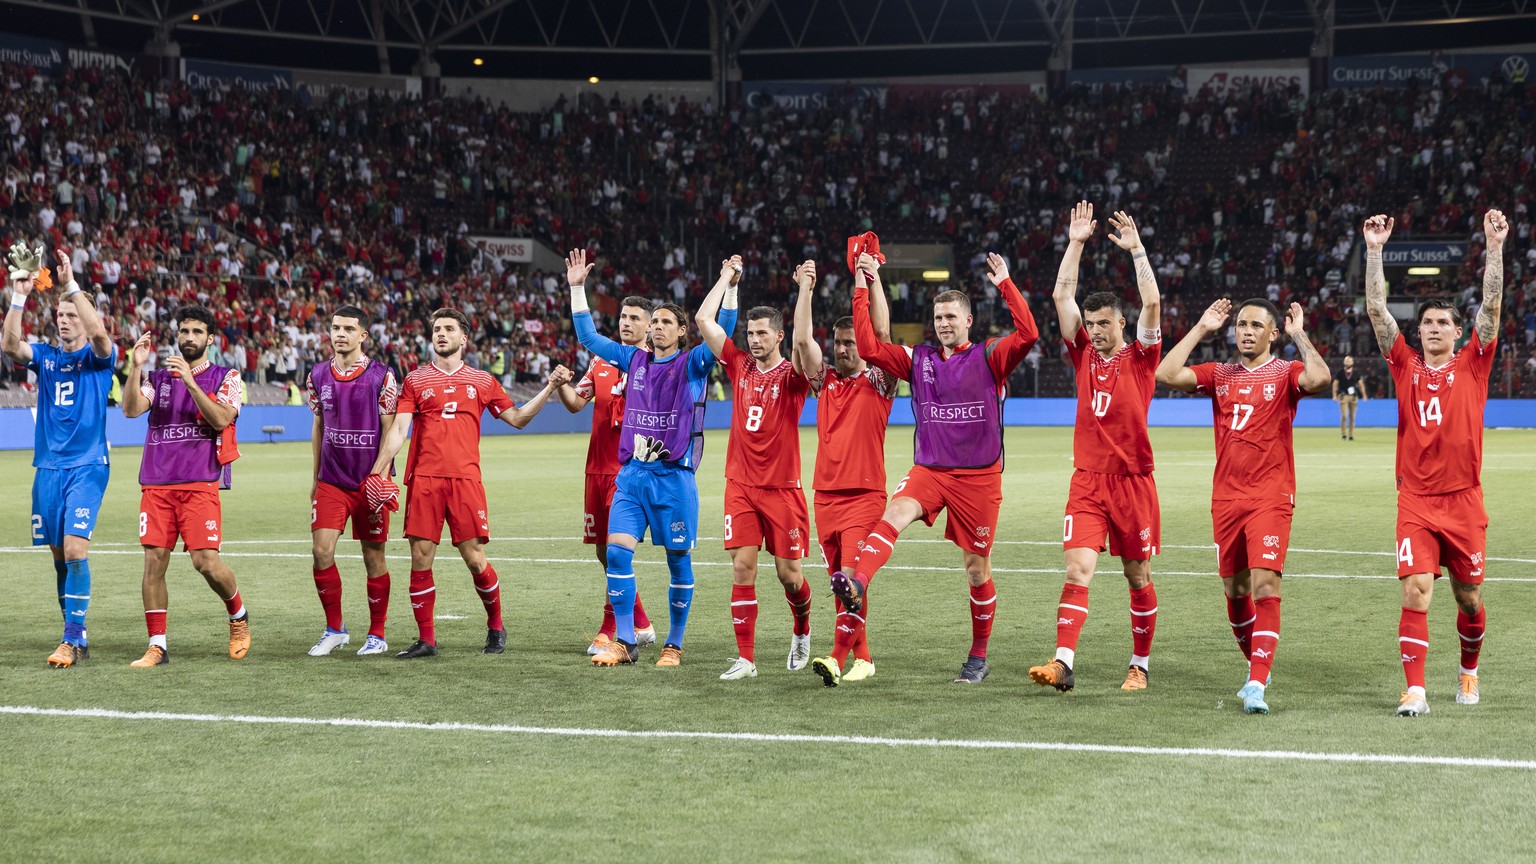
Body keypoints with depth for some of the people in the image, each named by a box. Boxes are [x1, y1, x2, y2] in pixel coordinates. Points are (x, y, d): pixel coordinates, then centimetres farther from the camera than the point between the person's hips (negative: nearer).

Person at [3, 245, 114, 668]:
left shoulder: (98, 357, 0)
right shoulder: (44, 356, 11)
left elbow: (99, 333, -22)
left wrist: (71, 285, -25)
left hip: (87, 466, -5)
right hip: (48, 467, 5)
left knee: (74, 549, -16)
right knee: (60, 555, 7)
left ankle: (72, 639, -16)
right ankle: (75, 636, 15)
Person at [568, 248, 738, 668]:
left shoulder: (692, 364, 1)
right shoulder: (635, 359, 12)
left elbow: (722, 332, -14)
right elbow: (588, 337, 19)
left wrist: (729, 286, -21)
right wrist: (577, 288, 15)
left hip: (674, 476, -4)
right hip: (632, 474, 4)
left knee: (679, 560, 2)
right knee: (617, 551, -7)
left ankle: (674, 645, 13)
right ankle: (624, 642, -1)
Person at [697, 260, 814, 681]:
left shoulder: (792, 375, -5)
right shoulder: (740, 366, 7)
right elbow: (704, 320, 7)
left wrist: (804, 290, -30)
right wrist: (726, 279, 12)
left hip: (782, 488, -3)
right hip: (741, 485, 3)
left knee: (788, 573, 1)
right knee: (742, 567, -5)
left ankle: (802, 631, 32)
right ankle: (745, 658, -2)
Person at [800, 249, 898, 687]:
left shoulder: (879, 382, 2)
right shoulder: (824, 380, 13)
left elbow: (882, 333, -11)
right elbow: (802, 339, 2)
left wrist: (872, 280, -14)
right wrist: (806, 288, -4)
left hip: (865, 494, -5)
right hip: (826, 492, 5)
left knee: (853, 576, -17)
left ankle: (838, 657, -23)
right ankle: (862, 656, 16)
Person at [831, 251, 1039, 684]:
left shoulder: (989, 357, 0)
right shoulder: (918, 359, 9)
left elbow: (1027, 334, -17)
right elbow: (869, 347, 2)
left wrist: (1005, 283, -18)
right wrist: (862, 293, -2)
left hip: (979, 477, -2)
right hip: (928, 470, 2)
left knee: (977, 569, 5)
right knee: (894, 512, -31)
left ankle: (978, 656, 19)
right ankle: (856, 582, -53)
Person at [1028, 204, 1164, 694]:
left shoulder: (1140, 357, 2)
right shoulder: (1084, 354, 10)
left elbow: (1152, 303, -11)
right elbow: (1062, 295, 5)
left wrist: (1136, 249, -12)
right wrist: (1076, 242, 2)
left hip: (1132, 481, -2)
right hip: (1087, 481, 2)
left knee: (1138, 575, 6)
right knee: (1078, 568, -10)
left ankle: (1140, 664, 18)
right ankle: (1063, 663, -20)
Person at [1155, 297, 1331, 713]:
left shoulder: (1285, 373, 1)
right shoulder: (1219, 375, 12)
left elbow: (1319, 378, -21)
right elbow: (1166, 374, -1)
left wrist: (1299, 335, -10)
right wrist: (1200, 329, 2)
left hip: (1271, 498, -5)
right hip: (1226, 498, 5)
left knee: (1265, 585, -16)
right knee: (1235, 590, 12)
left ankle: (1257, 685, -20)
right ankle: (1256, 667, 31)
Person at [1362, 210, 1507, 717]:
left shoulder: (1471, 366, 5)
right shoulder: (1406, 367, 6)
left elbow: (1492, 306, -5)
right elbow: (1376, 309, 0)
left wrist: (1495, 246, -12)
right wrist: (1374, 251, -7)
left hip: (1463, 500, 0)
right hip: (1416, 501, 0)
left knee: (1468, 598, 10)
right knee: (1415, 592, -12)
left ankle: (1468, 671, 34)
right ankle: (1415, 690, -11)